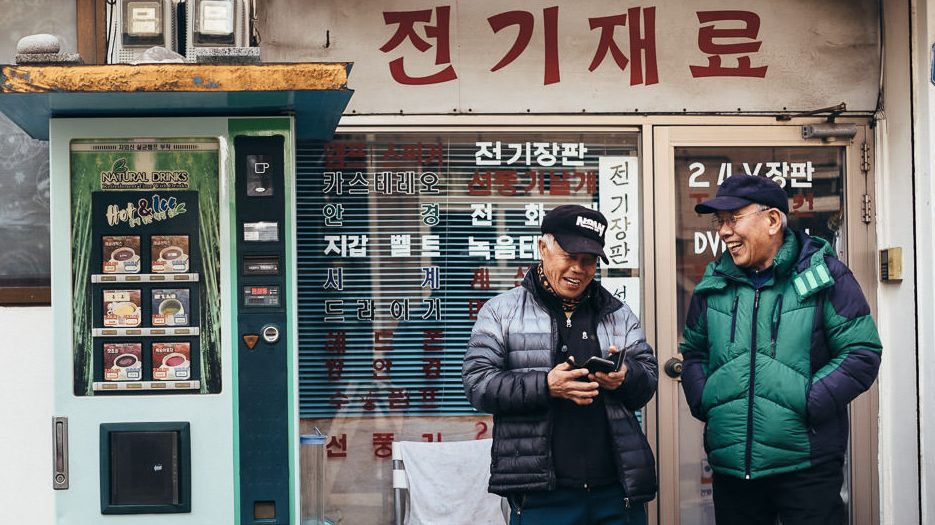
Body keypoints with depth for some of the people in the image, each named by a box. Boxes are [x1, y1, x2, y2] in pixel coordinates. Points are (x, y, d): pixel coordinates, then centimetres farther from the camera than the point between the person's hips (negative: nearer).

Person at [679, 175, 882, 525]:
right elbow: (693, 351, 21)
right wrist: (702, 400, 3)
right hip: (730, 466, 4)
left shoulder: (824, 276, -3)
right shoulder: (714, 284, 10)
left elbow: (862, 352, -6)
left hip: (806, 466, -4)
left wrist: (809, 403, -14)